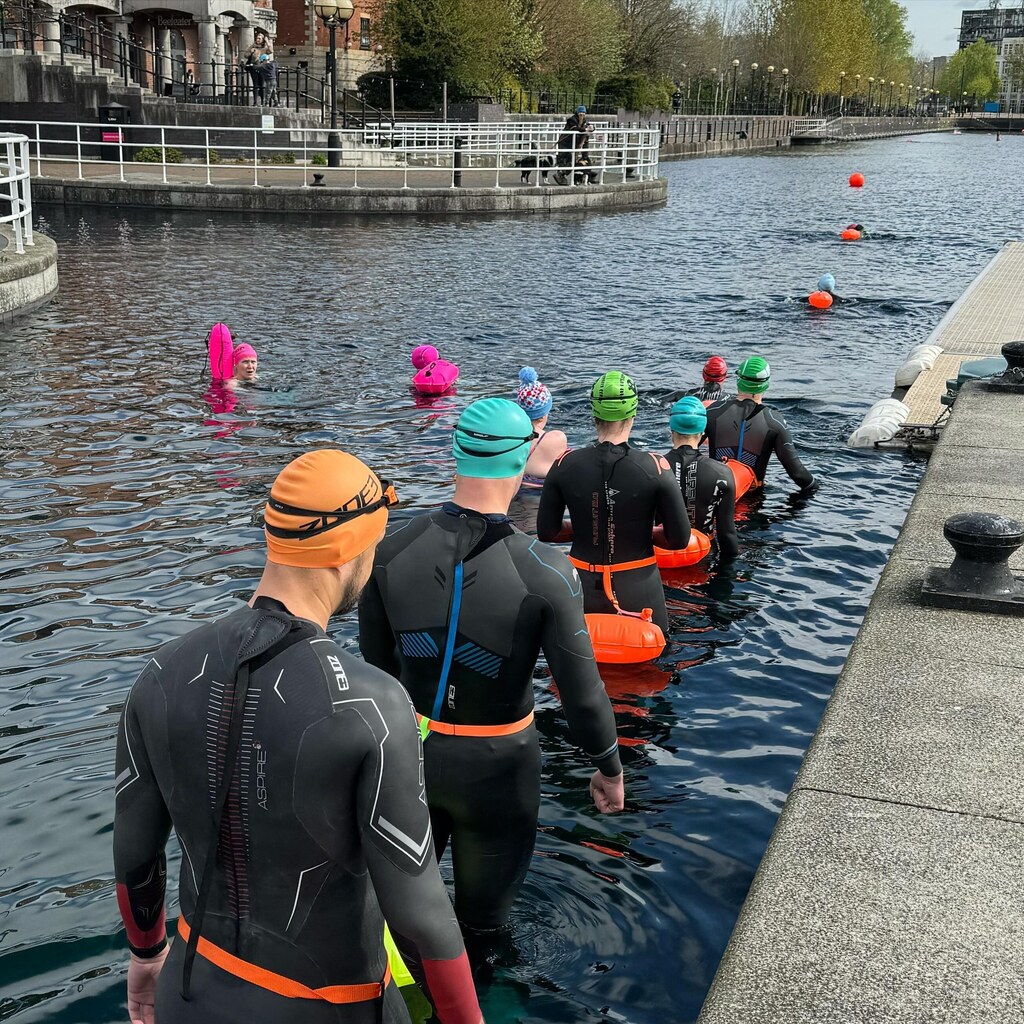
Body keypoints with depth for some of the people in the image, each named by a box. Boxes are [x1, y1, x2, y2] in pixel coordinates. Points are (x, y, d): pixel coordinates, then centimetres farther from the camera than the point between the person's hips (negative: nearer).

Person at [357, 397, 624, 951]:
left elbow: (375, 667, -1)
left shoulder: (390, 551, -13)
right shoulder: (546, 573, -23)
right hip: (496, 764, -3)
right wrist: (610, 768, 1)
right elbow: (582, 691, -16)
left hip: (408, 753, 3)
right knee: (482, 916, 21)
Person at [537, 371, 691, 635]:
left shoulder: (565, 465, -5)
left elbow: (546, 532, 3)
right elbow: (679, 539, -6)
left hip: (582, 590, 2)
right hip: (638, 591, -2)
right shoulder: (654, 467, -11)